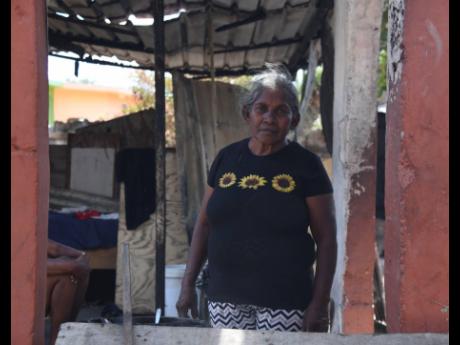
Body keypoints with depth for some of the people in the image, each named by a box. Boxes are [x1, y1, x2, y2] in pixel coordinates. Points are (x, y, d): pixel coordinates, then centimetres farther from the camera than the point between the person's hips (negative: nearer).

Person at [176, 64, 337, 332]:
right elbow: (204, 224, 13)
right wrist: (188, 284, 9)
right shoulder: (227, 158, 8)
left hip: (284, 304, -3)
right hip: (225, 298, 3)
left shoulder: (306, 165, -2)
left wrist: (320, 304, -8)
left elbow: (326, 240, -3)